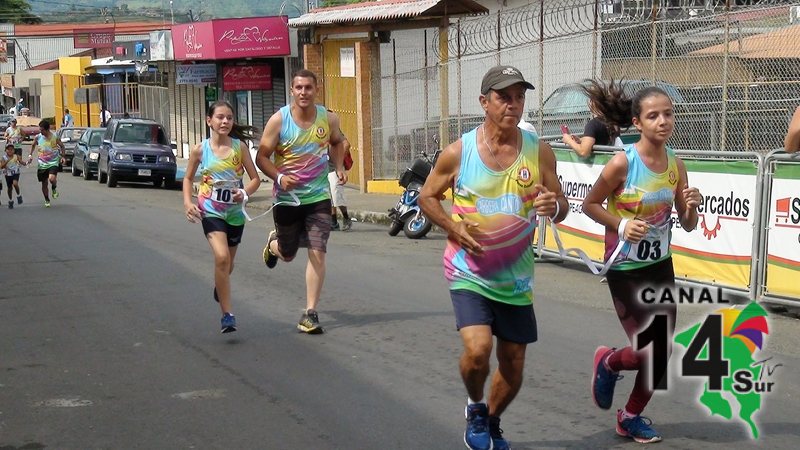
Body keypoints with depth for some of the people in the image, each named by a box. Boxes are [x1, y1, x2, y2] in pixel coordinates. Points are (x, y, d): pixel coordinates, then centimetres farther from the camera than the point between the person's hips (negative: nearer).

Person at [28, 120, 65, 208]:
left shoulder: (54, 137, -10)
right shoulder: (38, 137, -4)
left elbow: (62, 146, 4)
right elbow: (33, 145, 16)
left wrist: (62, 156, -8)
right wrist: (30, 155, 5)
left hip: (53, 162, -3)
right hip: (42, 164, 3)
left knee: (52, 178, -27)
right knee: (44, 183, 8)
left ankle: (54, 188, 8)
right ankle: (47, 200, 30)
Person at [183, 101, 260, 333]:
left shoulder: (239, 147, -3)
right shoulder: (200, 150, -3)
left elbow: (255, 178, 2)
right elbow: (188, 178, 10)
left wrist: (244, 193, -18)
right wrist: (187, 202, -5)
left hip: (235, 212, 2)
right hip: (211, 212, -2)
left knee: (228, 262, 17)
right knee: (221, 257, -23)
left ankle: (219, 287, 54)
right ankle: (227, 314, -17)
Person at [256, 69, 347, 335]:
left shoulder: (329, 119, -2)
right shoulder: (279, 120, -10)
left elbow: (336, 142, 21)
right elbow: (262, 156, -6)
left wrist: (339, 167, 4)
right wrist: (279, 177, -24)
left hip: (319, 197, 1)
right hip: (287, 198, -1)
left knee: (317, 253, -10)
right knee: (288, 255, 14)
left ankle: (310, 313, -2)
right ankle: (273, 243, 53)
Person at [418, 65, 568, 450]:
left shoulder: (539, 151, -5)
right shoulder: (458, 152, -9)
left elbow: (561, 206, 2)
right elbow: (427, 196, 4)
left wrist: (553, 207, -23)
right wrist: (452, 227, -14)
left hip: (516, 278, 3)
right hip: (469, 273, -3)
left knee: (513, 367, 11)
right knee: (477, 349, -23)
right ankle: (475, 408, 10)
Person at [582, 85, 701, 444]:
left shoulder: (676, 165, -3)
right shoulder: (623, 163, -18)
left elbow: (688, 226, 5)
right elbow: (590, 204, -8)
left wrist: (691, 207, -16)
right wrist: (621, 225, -21)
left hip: (660, 266, 6)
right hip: (624, 269, -6)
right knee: (649, 353, -8)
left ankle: (631, 417, 31)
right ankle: (608, 363, 26)